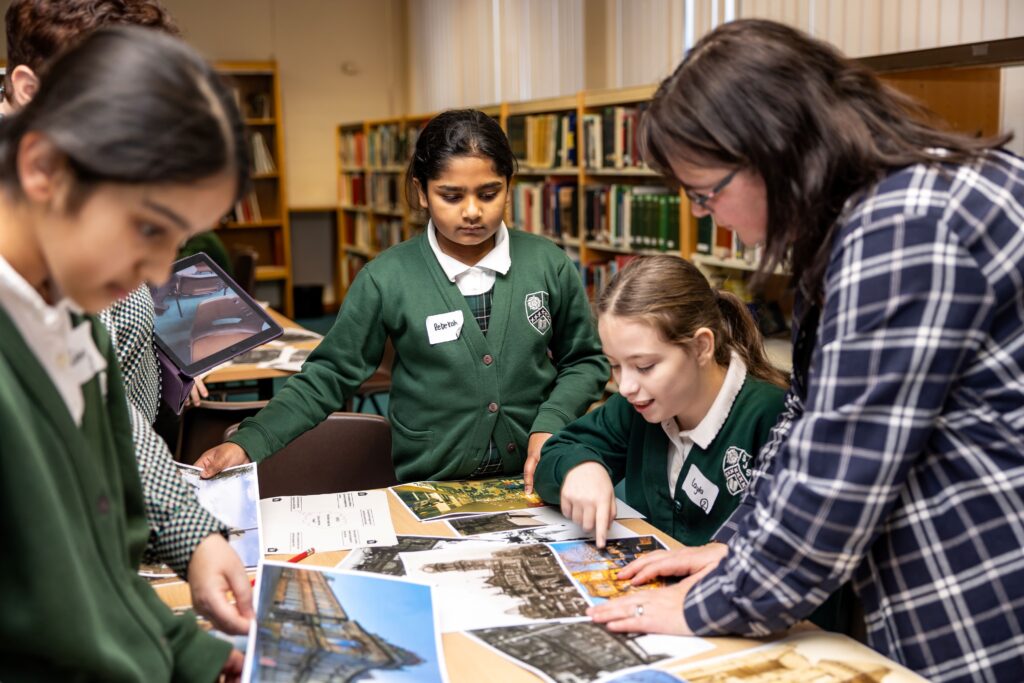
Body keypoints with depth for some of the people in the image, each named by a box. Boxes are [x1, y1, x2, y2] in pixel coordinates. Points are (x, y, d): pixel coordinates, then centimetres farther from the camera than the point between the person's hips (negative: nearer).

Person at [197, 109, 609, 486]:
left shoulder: (548, 264, 1)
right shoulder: (387, 278, -5)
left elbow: (585, 361, 13)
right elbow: (328, 376, 2)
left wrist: (551, 424, -4)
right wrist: (248, 444, -8)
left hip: (537, 481, 1)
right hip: (429, 488, -1)